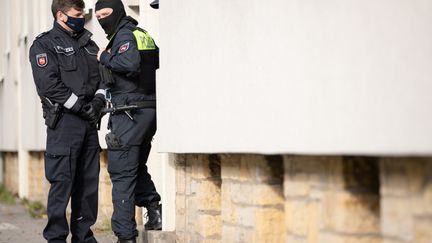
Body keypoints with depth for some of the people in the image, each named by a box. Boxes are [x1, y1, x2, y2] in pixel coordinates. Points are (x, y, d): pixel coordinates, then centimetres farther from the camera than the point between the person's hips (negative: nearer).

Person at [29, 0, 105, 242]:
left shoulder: (88, 43, 19)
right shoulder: (45, 44, -2)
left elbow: (102, 75, 20)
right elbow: (48, 84, -13)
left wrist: (99, 99, -1)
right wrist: (80, 106, -14)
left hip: (89, 121, 7)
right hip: (63, 121, -7)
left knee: (89, 181, 8)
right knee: (62, 181, -8)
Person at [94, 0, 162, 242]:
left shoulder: (124, 35, -11)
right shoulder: (143, 34, 16)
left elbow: (129, 63, -28)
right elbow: (160, 61, 19)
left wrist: (105, 58, -13)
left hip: (129, 113, -9)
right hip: (150, 109, 9)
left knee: (122, 173, -4)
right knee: (137, 167, 24)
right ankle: (154, 208, 10)